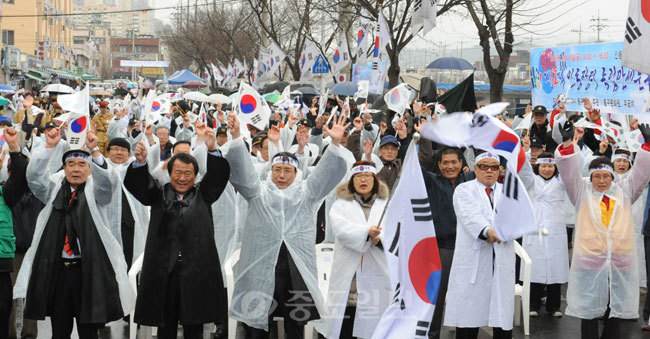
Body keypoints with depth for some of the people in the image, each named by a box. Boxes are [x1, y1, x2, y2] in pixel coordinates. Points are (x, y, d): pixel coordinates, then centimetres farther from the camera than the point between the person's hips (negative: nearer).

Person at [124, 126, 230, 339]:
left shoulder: (202, 196, 11)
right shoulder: (159, 195, 11)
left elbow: (219, 176, -3)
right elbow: (136, 184, -3)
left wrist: (213, 151, -22)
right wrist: (140, 162, -25)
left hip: (196, 271, 0)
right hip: (163, 271, 0)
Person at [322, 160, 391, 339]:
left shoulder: (386, 206, 16)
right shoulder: (341, 206, 12)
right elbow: (342, 230, -7)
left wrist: (380, 239, -18)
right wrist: (367, 232, -22)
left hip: (376, 279, 1)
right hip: (346, 281, -1)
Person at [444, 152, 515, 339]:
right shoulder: (464, 190, 7)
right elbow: (470, 216, -11)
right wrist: (488, 231, -30)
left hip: (502, 260, 3)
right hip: (473, 259, -3)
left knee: (503, 314, 0)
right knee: (469, 314, -4)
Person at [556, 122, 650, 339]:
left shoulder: (624, 191, 14)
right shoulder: (582, 191, 9)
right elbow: (569, 172, -2)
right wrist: (567, 143, -15)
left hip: (620, 262, 2)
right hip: (589, 262, -2)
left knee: (615, 314, 7)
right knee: (589, 313, 3)